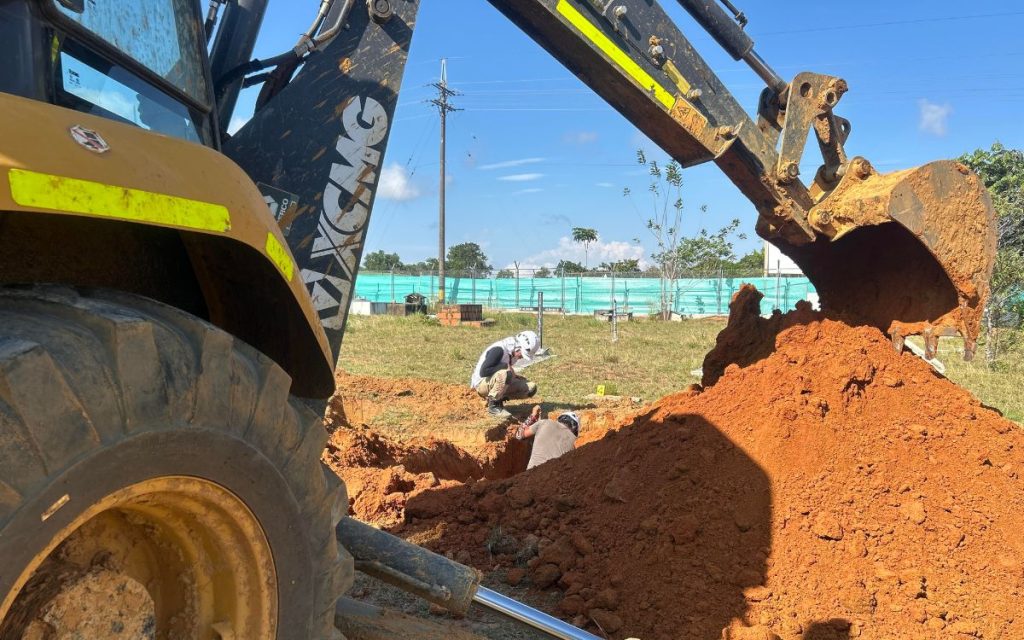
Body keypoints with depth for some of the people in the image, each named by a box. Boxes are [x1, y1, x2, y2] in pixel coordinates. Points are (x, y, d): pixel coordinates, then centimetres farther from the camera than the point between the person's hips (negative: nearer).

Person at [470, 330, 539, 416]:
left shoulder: (514, 352, 1)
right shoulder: (499, 349, -24)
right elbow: (483, 372, -29)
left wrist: (513, 374, -4)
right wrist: (506, 366, -26)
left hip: (497, 381, 8)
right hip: (482, 383, -8)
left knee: (531, 387, -5)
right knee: (504, 374, -40)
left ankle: (498, 400, 0)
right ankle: (493, 405, -21)